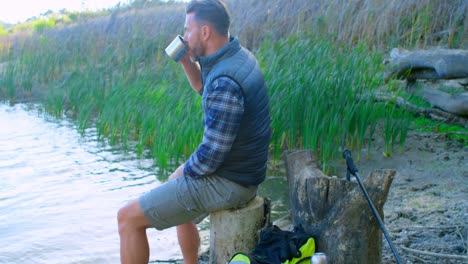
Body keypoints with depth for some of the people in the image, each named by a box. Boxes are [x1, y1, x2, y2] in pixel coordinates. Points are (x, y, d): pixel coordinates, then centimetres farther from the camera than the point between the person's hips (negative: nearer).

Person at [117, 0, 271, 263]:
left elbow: (210, 157, -26)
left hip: (225, 182, -10)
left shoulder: (225, 83, -29)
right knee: (174, 185, 34)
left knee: (128, 217, -4)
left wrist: (184, 171, -6)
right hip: (241, 170, 10)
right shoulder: (238, 55, 2)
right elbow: (204, 89, 22)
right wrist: (187, 61, 5)